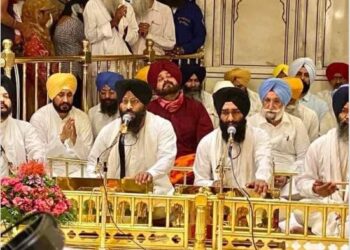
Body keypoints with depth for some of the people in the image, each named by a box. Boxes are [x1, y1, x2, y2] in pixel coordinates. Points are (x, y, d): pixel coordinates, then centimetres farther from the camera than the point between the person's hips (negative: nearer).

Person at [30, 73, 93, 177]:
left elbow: (86, 156, -3)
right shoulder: (38, 117, -5)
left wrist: (74, 139, -21)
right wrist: (61, 137, -24)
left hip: (76, 171, 4)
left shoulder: (82, 117, 3)